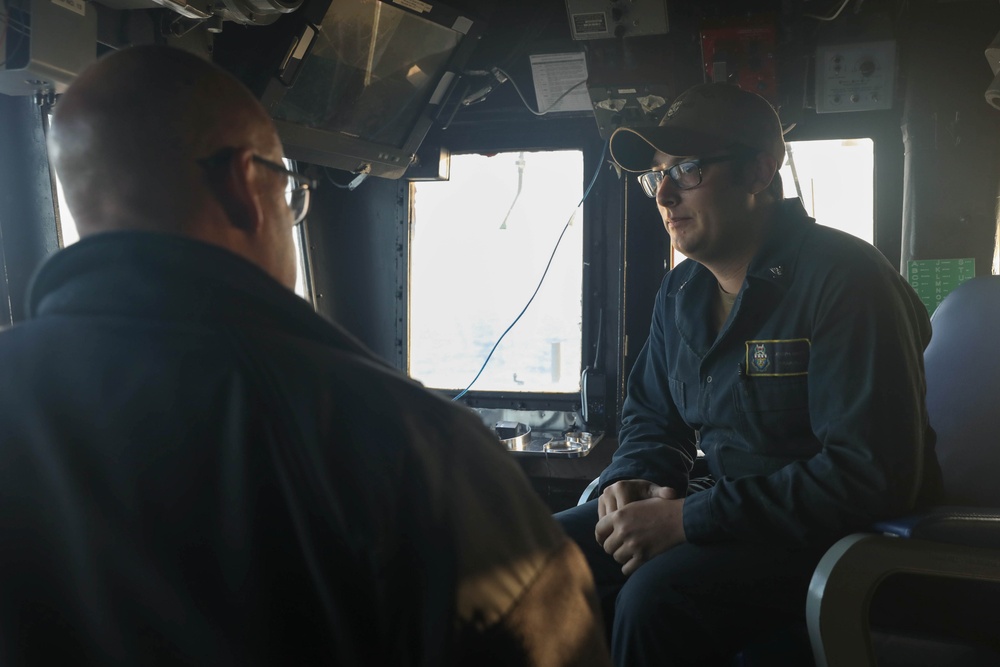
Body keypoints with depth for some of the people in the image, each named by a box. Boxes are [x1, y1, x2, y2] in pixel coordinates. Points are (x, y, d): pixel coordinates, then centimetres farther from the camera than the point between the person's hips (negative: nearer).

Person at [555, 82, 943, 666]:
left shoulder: (844, 279, -17)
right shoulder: (680, 291, 8)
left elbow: (872, 474, -25)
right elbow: (651, 416, 21)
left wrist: (688, 518, -25)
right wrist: (634, 480, -4)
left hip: (830, 531, -7)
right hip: (717, 507, 7)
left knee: (656, 595, -32)